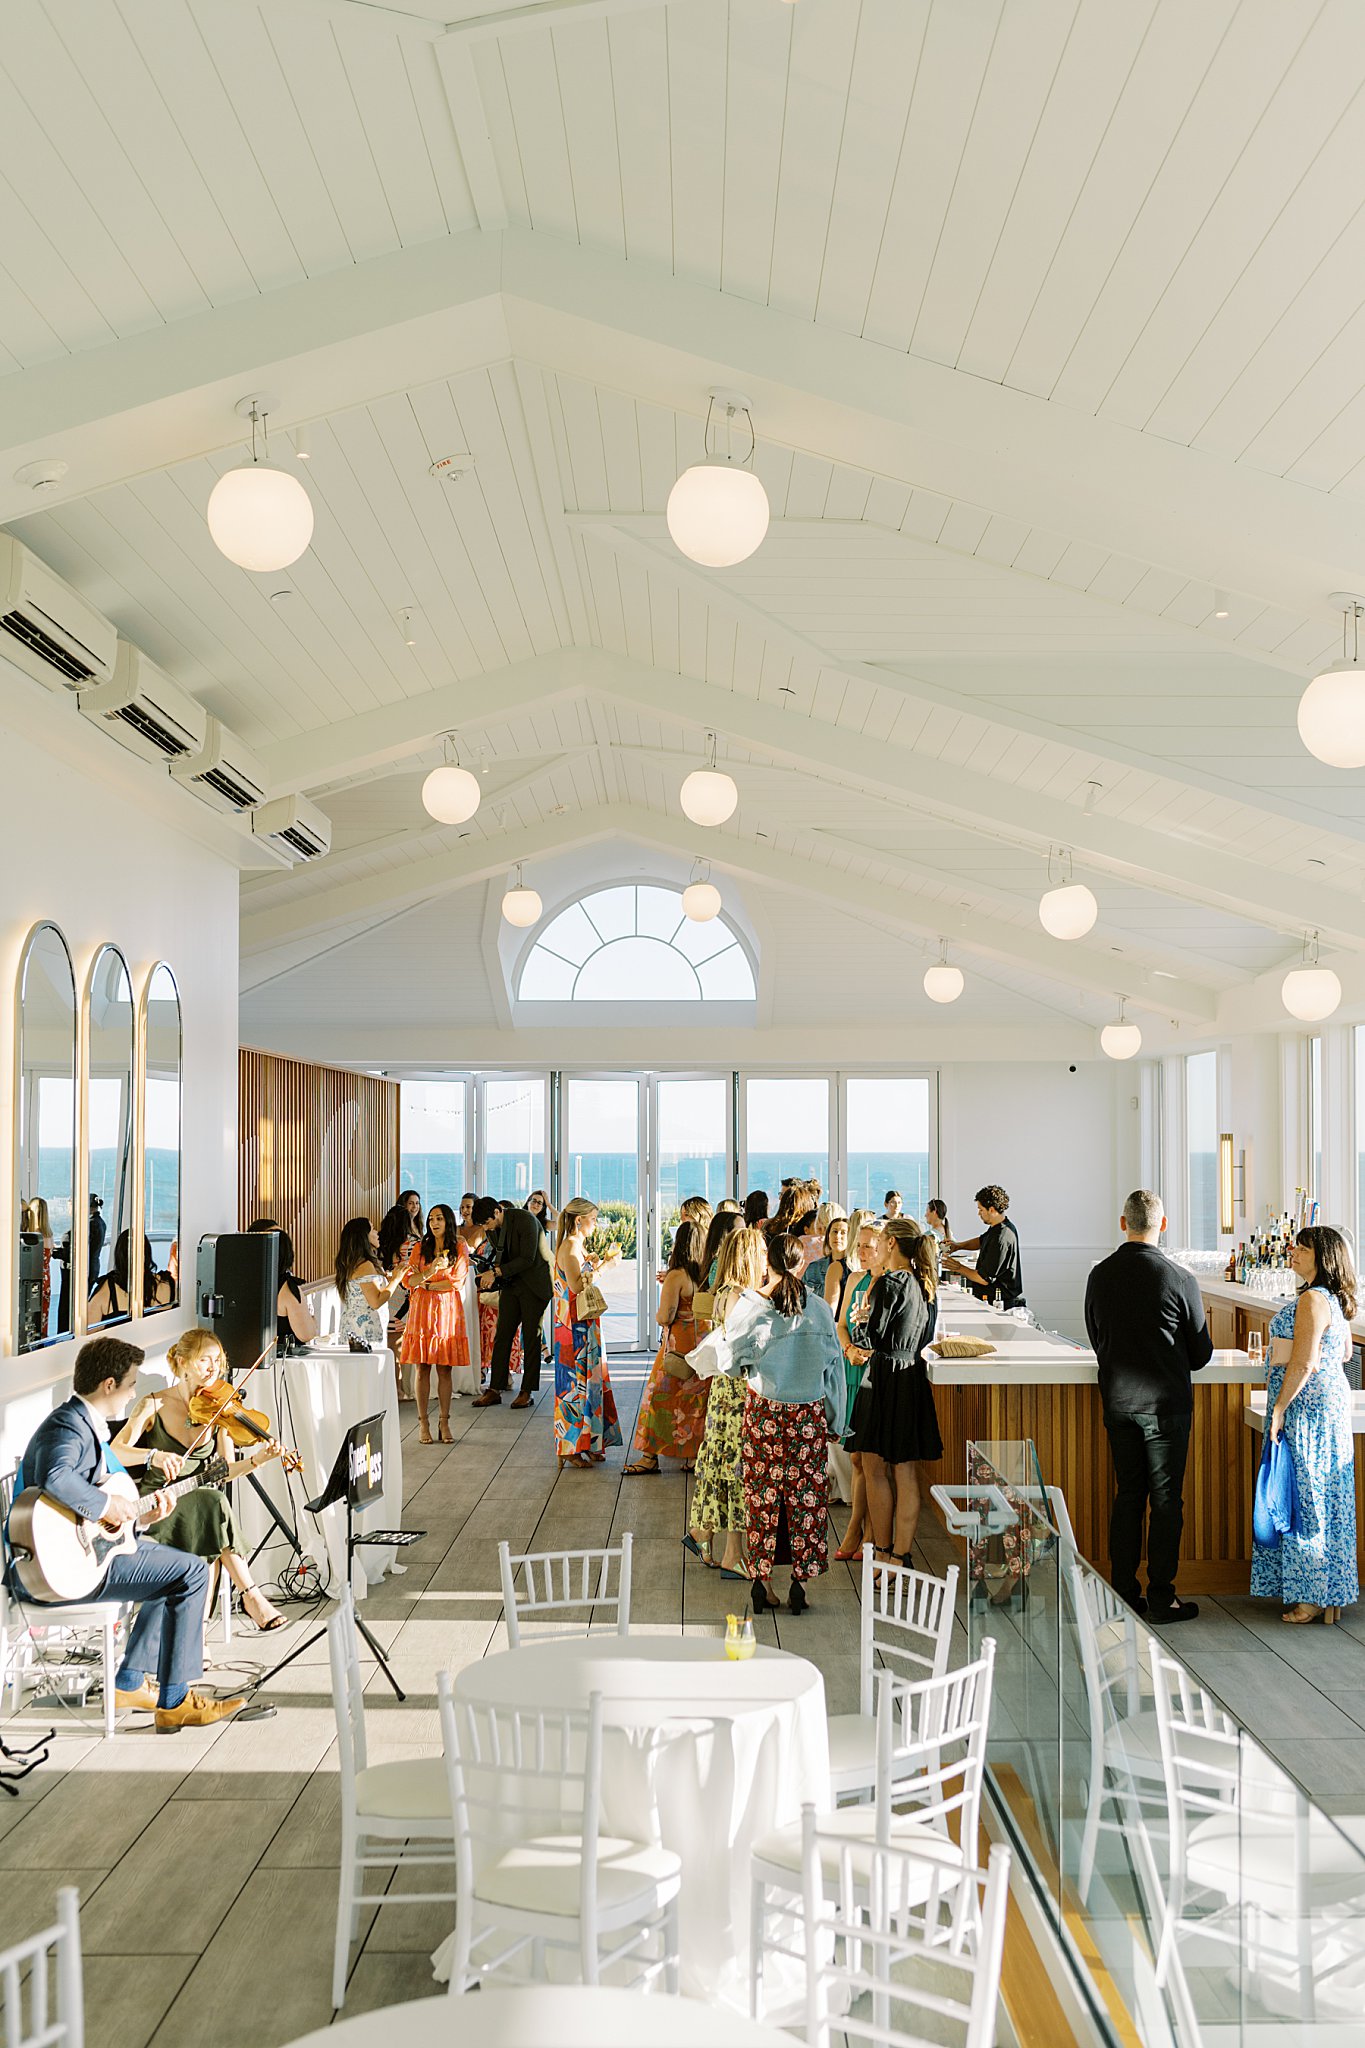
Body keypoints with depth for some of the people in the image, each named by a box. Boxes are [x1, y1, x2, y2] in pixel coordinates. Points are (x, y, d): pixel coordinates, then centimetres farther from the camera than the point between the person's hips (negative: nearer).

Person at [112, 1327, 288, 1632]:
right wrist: (154, 1455, -33)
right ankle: (251, 1595, -27)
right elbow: (115, 1452, -15)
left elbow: (225, 1472, 1)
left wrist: (256, 1460, -19)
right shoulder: (155, 1405, -3)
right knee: (214, 1503, -32)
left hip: (203, 1504, 3)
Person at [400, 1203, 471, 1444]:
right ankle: (423, 1423, 4)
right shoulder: (421, 1248, 10)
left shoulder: (459, 1249, 6)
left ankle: (444, 1422, 6)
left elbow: (456, 1281, -6)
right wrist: (429, 1272, -17)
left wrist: (425, 1284, -6)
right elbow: (407, 1279, 0)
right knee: (422, 1369, -1)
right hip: (422, 1312, 1)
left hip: (447, 1312, -1)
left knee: (445, 1370, 0)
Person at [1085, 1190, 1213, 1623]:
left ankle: (1124, 1593, 17)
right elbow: (1201, 1353, -3)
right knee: (1165, 1499, 4)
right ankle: (1161, 1599, 9)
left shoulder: (1099, 1275, -1)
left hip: (1117, 1402, 4)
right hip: (1166, 1403, -4)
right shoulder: (1180, 1280, -13)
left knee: (1127, 1495, 13)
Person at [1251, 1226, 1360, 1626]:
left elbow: (1304, 1362, -22)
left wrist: (1279, 1408, -18)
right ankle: (1328, 1593, 19)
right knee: (1319, 1498, 13)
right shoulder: (1335, 1299, 12)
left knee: (1306, 1496, -3)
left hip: (1308, 1404, -10)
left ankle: (1316, 1596, 4)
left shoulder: (1312, 1299, -18)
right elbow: (1344, 1353, 23)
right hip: (1330, 1399, 10)